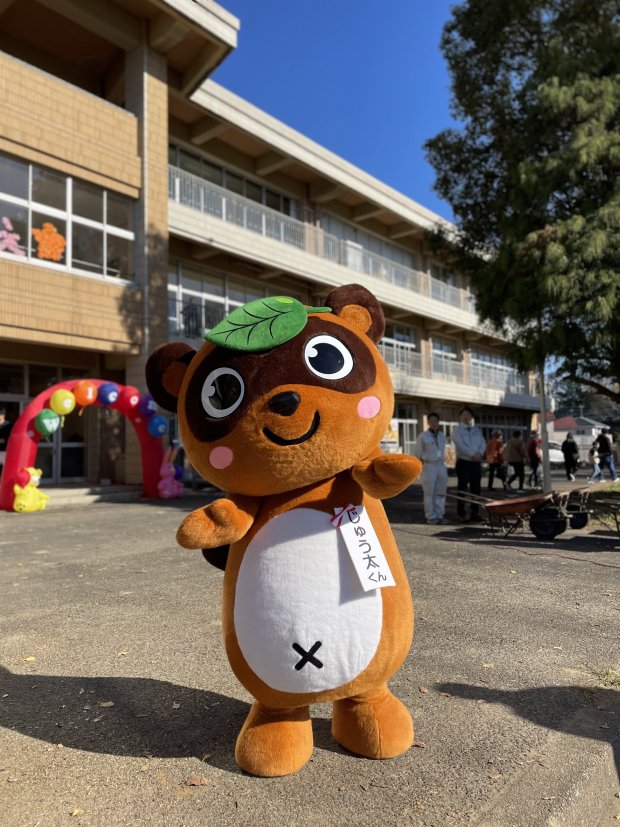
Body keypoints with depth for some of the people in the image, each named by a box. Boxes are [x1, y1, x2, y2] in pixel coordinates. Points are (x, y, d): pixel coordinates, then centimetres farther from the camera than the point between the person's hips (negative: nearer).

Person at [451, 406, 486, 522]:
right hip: (463, 462, -5)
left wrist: (480, 453, -12)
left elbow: (483, 443, 7)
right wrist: (473, 454, -19)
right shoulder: (457, 430, -1)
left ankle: (475, 513, 16)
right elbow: (461, 445, -14)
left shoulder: (476, 430, 16)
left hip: (476, 462, 5)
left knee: (476, 489, 8)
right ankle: (461, 515, 0)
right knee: (462, 489, -3)